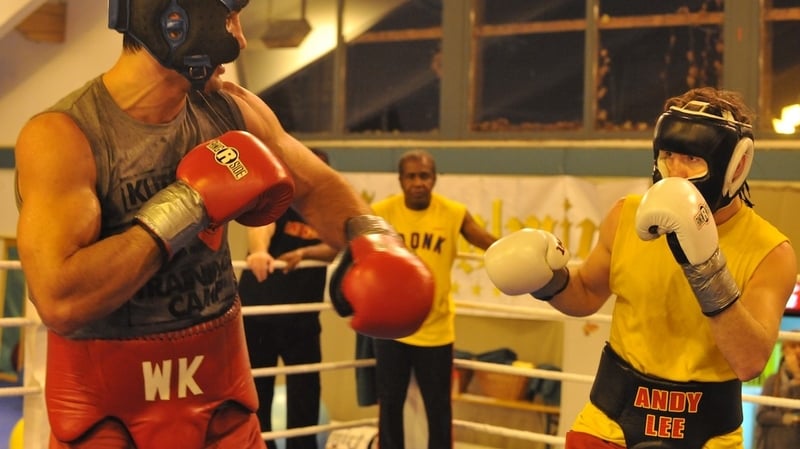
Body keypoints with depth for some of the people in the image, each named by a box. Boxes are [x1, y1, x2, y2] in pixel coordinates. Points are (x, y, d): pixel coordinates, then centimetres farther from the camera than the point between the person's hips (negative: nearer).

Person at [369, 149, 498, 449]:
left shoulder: (454, 213, -8)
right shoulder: (381, 212, -9)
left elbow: (492, 245, -3)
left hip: (436, 329, 0)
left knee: (438, 407, 9)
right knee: (389, 404, 11)